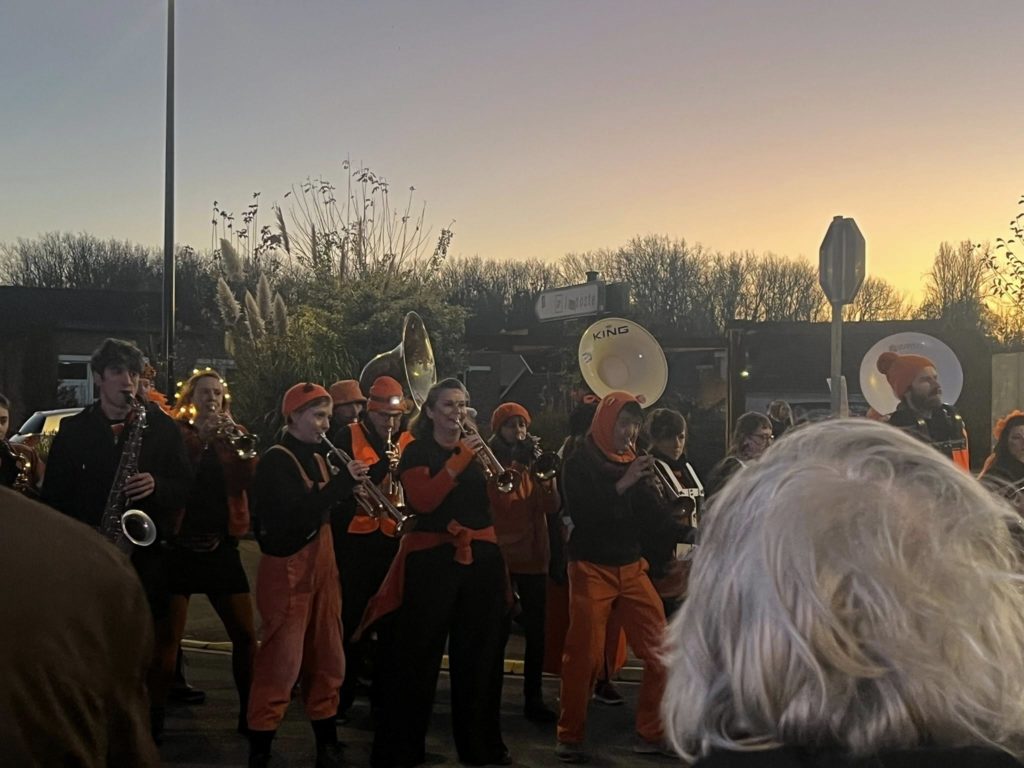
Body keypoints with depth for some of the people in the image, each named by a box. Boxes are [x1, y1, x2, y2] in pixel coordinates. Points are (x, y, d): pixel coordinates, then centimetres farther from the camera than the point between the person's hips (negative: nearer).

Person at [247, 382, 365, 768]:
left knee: (327, 659, 14)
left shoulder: (317, 457, 13)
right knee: (281, 662, -6)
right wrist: (342, 482, -27)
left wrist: (350, 486, -2)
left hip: (321, 564, 8)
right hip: (288, 568, -8)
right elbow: (294, 515, -25)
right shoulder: (275, 461, -12)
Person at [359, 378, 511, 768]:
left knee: (480, 655, 11)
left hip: (481, 556, 5)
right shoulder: (417, 451, -2)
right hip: (433, 558, -4)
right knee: (418, 654, -1)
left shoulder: (478, 447, 12)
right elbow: (422, 501, -20)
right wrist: (460, 458, -21)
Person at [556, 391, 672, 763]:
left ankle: (651, 733, 13)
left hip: (632, 568, 5)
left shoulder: (636, 461, 12)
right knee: (584, 656, -5)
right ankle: (569, 737, 11)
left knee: (661, 652, -1)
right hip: (591, 569, -5)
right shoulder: (580, 463, -3)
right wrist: (622, 484, -21)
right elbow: (580, 513, -16)